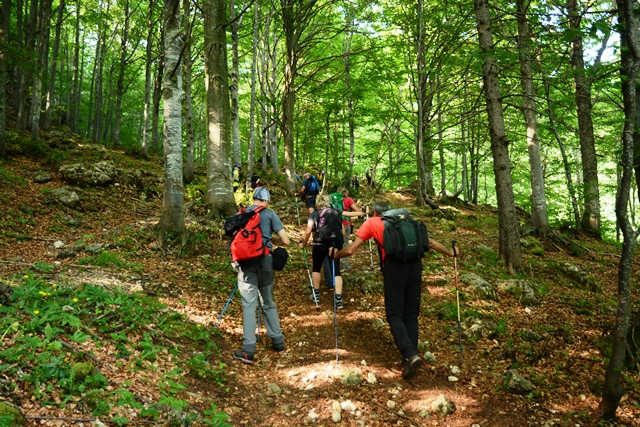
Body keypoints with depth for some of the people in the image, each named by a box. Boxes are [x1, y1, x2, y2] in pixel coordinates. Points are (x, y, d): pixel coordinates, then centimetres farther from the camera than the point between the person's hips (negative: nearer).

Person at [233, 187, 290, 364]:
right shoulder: (270, 214, 2)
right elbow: (286, 241, -1)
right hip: (265, 260, 0)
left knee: (249, 304, -1)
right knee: (268, 302, 15)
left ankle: (248, 350, -5)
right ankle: (278, 342, 23)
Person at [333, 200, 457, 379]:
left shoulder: (371, 223, 17)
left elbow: (351, 250, 11)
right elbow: (431, 242, 30)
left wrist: (336, 255, 31)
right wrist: (450, 253, 44)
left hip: (394, 266, -4)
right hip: (415, 265, 4)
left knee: (395, 315, 1)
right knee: (411, 315, 11)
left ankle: (410, 355, -18)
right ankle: (410, 360, 10)